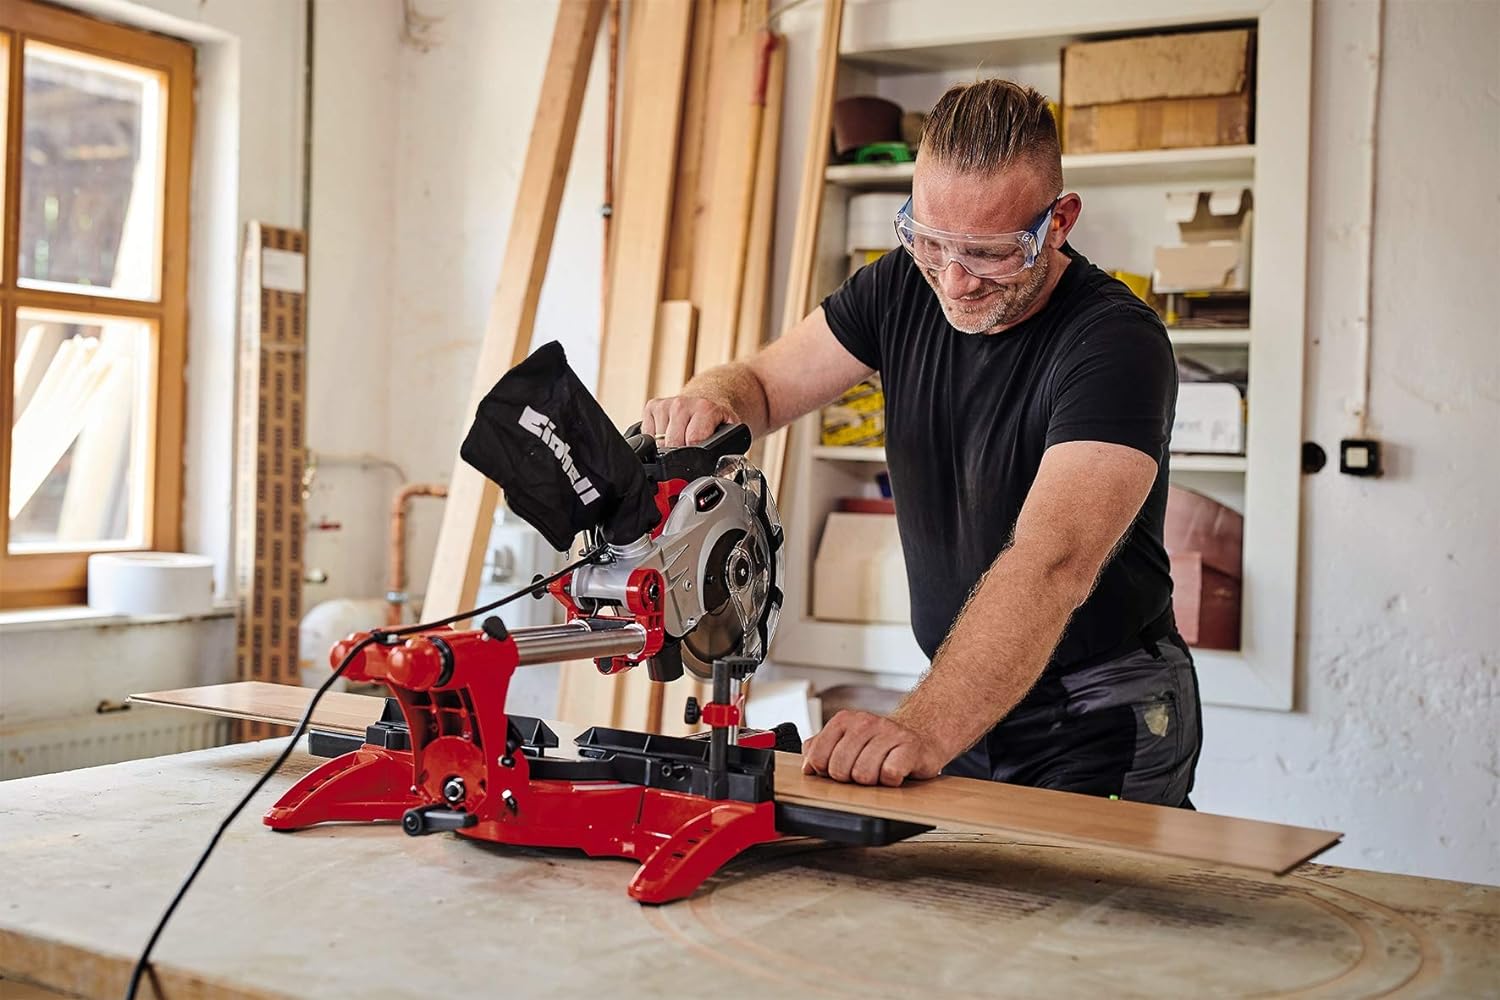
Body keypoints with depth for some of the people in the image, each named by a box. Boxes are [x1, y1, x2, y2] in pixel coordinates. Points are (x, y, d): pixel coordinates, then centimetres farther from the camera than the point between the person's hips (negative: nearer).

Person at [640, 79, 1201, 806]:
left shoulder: (1116, 343, -23)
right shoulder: (906, 288, -2)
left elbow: (1051, 564, -36)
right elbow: (762, 383, 3)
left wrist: (924, 730, -49)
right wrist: (711, 399, -24)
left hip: (1102, 725, -5)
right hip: (966, 703, 6)